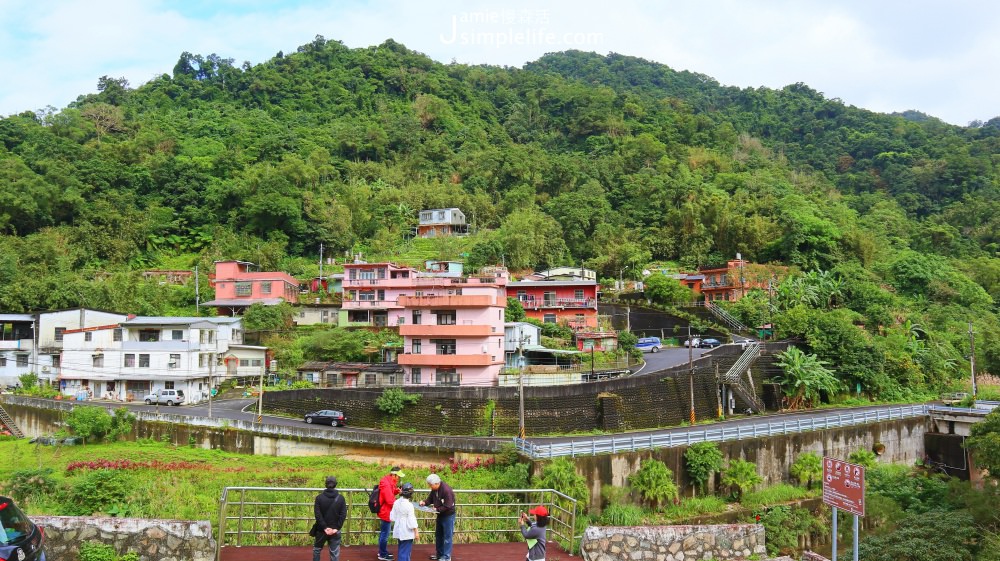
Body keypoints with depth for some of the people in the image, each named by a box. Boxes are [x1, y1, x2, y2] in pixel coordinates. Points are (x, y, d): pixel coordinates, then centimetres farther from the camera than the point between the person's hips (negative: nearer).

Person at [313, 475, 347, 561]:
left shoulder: (319, 497, -6)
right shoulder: (341, 498, -3)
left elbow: (317, 514, -12)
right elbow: (343, 515, -7)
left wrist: (324, 527, -11)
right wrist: (337, 528, -8)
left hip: (321, 530, 0)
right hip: (335, 530, 0)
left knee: (317, 549, 19)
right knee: (335, 553, 5)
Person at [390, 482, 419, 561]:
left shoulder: (396, 502, 0)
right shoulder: (409, 505, -19)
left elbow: (392, 517, 5)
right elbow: (411, 520, -16)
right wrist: (416, 531, -8)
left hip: (399, 531, 7)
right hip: (407, 532, -7)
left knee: (402, 551, 20)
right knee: (405, 552, 0)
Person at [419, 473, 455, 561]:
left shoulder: (446, 490, -29)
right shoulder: (434, 489, -2)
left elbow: (447, 506, -28)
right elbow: (431, 499, 8)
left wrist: (437, 509, -23)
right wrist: (425, 503, -12)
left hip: (448, 515, -9)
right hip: (440, 515, 9)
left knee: (447, 536, 0)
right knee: (438, 535, 19)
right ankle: (439, 554, 34)